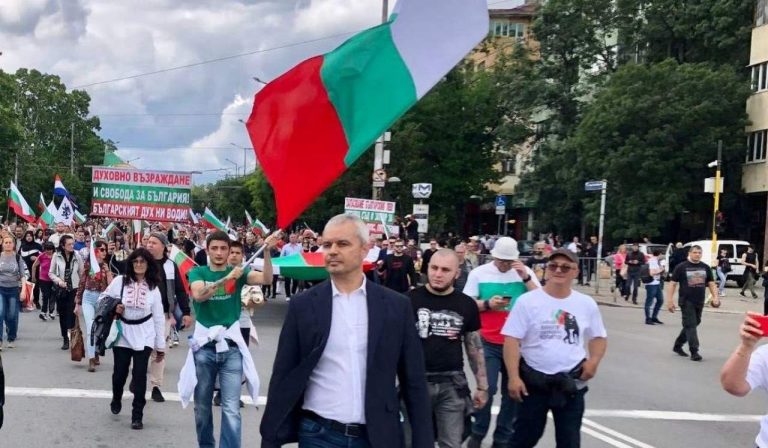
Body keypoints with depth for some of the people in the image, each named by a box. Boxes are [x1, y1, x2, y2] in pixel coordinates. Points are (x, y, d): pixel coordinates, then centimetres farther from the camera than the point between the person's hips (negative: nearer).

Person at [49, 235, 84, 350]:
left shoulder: (77, 256, -4)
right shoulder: (56, 256, -5)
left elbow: (81, 273, 4)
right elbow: (51, 273, 1)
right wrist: (58, 280, -15)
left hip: (74, 289, -1)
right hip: (60, 290, 1)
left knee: (71, 314, -13)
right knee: (62, 315, 8)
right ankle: (65, 339, 19)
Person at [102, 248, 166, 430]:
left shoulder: (153, 287, 0)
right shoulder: (119, 281, -5)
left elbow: (158, 317, 3)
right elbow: (103, 299, 6)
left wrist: (161, 345, 4)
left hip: (144, 335, 0)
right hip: (122, 333, 0)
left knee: (140, 374, -4)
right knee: (120, 372, 7)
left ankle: (137, 415, 8)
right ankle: (116, 399, 41)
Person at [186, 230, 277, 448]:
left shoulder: (238, 272, 3)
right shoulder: (198, 272, 1)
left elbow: (266, 278, -13)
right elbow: (198, 294, -19)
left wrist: (267, 251, -28)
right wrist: (226, 279, -32)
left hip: (231, 346, -1)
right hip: (204, 345, 1)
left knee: (231, 409, -5)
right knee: (202, 406, 14)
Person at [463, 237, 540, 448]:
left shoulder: (525, 272, 2)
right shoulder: (479, 273, -2)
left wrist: (526, 278, -15)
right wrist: (487, 304, -16)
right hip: (489, 343, -2)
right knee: (487, 388, -9)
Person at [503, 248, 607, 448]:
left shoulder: (587, 304, 3)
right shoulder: (528, 301, -8)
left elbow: (599, 338, 14)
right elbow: (512, 339, -10)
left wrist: (594, 360, -6)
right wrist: (513, 377, -16)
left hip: (572, 384, 3)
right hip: (533, 380, -3)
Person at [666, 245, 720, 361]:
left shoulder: (705, 268, 10)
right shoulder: (681, 267, -4)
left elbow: (711, 283, 14)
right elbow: (672, 283, -4)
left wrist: (715, 297, -2)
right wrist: (669, 300, -10)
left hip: (699, 302, 5)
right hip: (686, 302, -5)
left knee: (692, 324, 13)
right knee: (690, 325, -9)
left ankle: (677, 345, 30)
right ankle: (694, 352, -8)